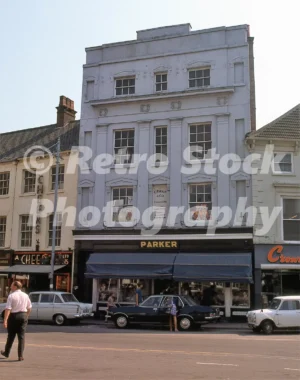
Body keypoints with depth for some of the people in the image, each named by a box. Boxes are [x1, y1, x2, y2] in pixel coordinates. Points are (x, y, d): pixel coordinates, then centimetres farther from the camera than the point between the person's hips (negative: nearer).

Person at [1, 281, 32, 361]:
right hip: (23, 315, 3)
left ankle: (6, 353, 30)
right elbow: (29, 307, 11)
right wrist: (26, 316, 24)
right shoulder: (25, 295, 5)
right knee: (21, 336, 4)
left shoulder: (11, 296, -11)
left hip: (13, 316, -3)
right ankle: (20, 355, 0)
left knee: (11, 336, 13)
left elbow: (8, 309, -18)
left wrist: (5, 320, -20)